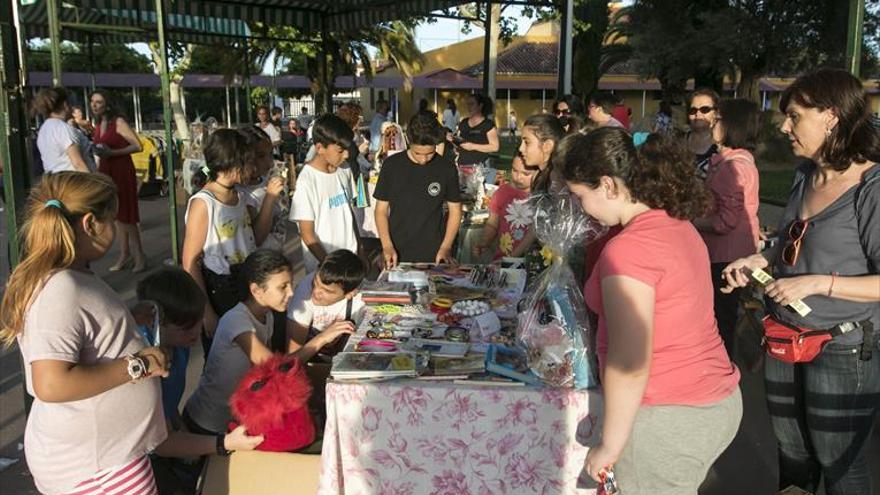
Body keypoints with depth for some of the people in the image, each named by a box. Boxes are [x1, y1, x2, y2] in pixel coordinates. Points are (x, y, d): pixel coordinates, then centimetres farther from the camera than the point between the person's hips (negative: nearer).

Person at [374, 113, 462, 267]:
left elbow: (455, 210, 4)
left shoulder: (447, 169, -4)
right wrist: (387, 245, -12)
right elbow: (381, 210, 0)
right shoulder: (392, 165, -5)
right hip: (396, 255, 0)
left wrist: (446, 247, -7)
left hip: (433, 256, 0)